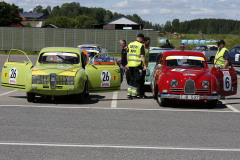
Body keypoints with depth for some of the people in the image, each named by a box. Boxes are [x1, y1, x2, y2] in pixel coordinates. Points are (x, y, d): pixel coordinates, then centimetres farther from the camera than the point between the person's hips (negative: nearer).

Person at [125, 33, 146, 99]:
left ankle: (129, 93, 12)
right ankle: (133, 94, -2)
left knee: (131, 79, 16)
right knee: (136, 80, 1)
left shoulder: (130, 44, 11)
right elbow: (142, 56, -11)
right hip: (137, 65, -6)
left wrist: (128, 63, 19)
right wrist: (144, 65, -8)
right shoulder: (141, 45, -8)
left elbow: (128, 54, 13)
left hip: (130, 65, 6)